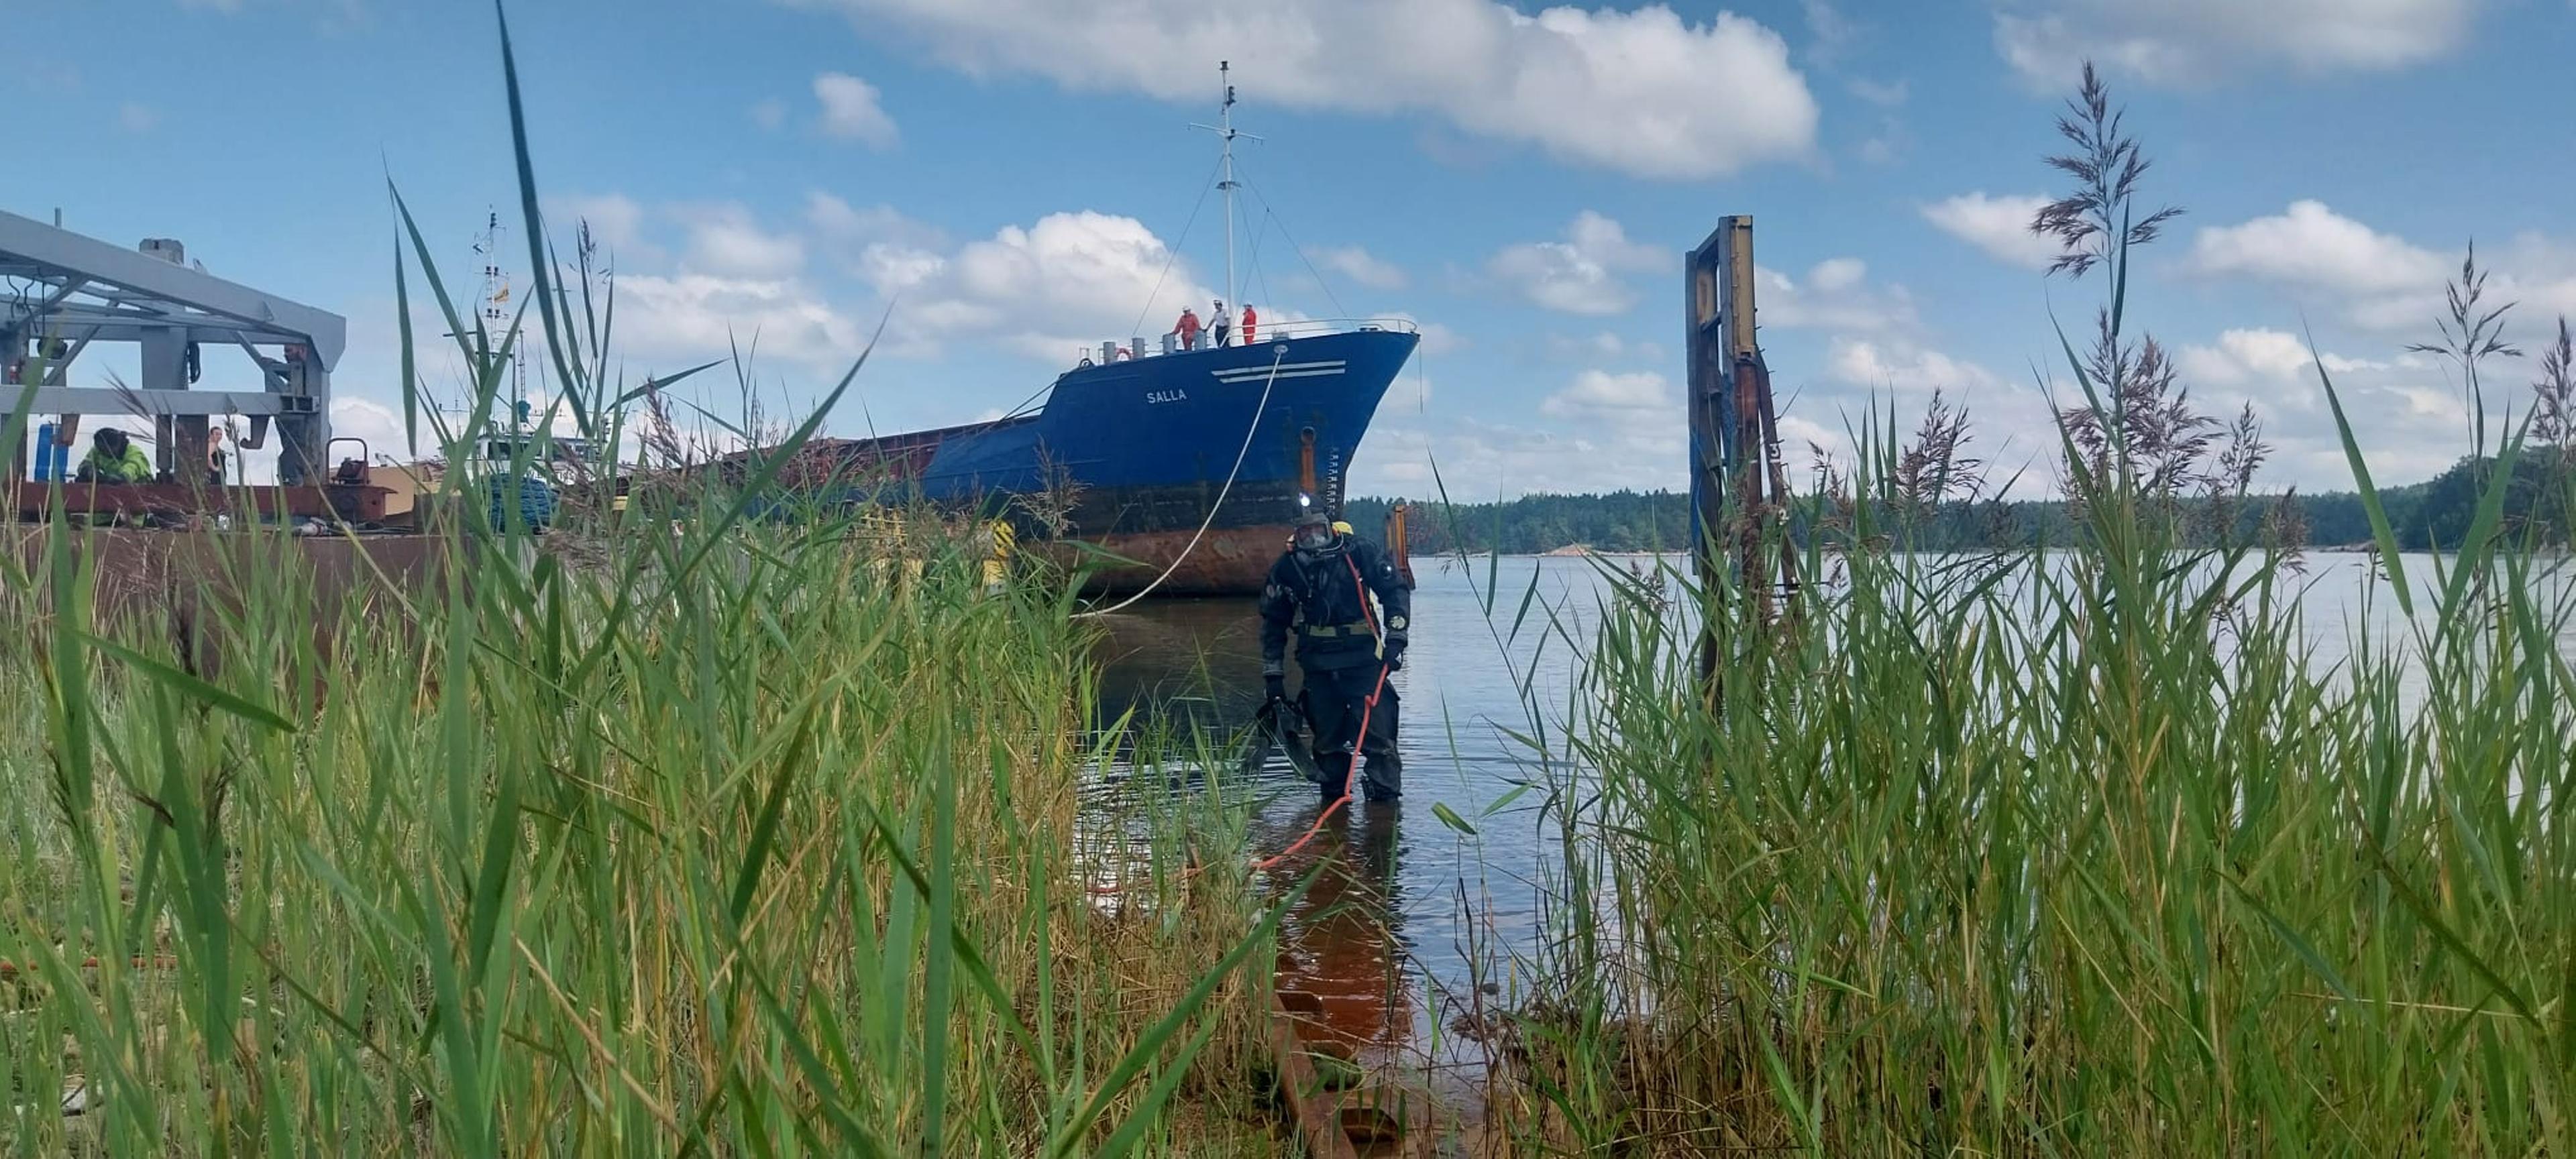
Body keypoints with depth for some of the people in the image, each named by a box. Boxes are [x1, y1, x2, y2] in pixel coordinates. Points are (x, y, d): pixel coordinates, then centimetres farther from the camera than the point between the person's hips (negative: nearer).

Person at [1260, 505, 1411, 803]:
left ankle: (1386, 791, -2)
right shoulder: (1286, 567, 1)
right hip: (1318, 663, 3)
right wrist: (1273, 673, 9)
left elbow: (1395, 591, 2)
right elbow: (1273, 621, 11)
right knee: (1326, 733, 8)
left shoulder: (1358, 552, -6)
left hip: (1363, 656, -3)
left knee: (1376, 725, -10)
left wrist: (1396, 637, -8)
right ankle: (1333, 795, 21)